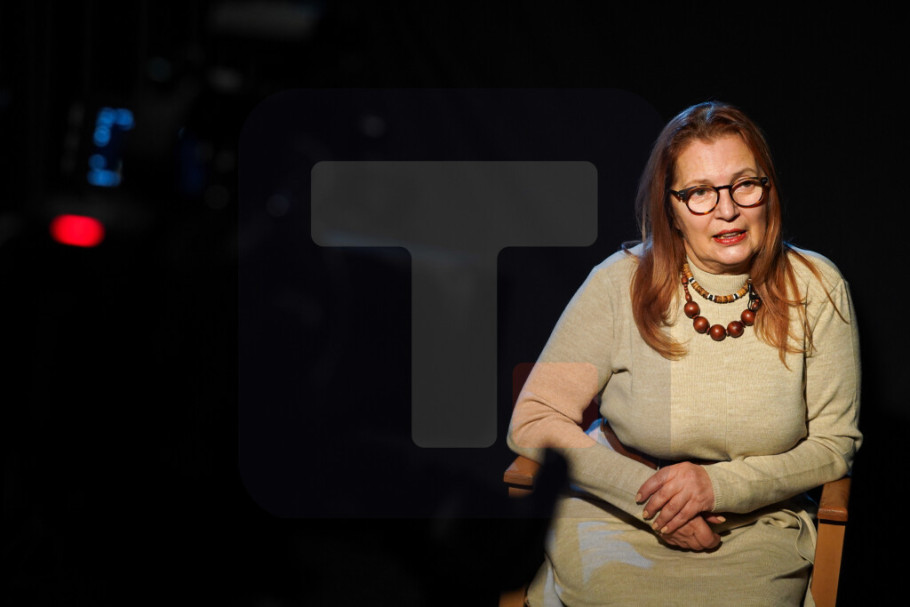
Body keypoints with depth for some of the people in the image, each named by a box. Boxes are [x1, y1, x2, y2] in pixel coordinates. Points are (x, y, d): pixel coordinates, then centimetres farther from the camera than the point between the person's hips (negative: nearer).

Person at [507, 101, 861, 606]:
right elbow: (533, 422, -6)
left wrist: (719, 485, -12)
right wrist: (648, 494, -15)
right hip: (613, 514, -1)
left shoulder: (815, 288, -3)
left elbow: (834, 445, 3)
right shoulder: (620, 285, -7)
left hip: (756, 527, 1)